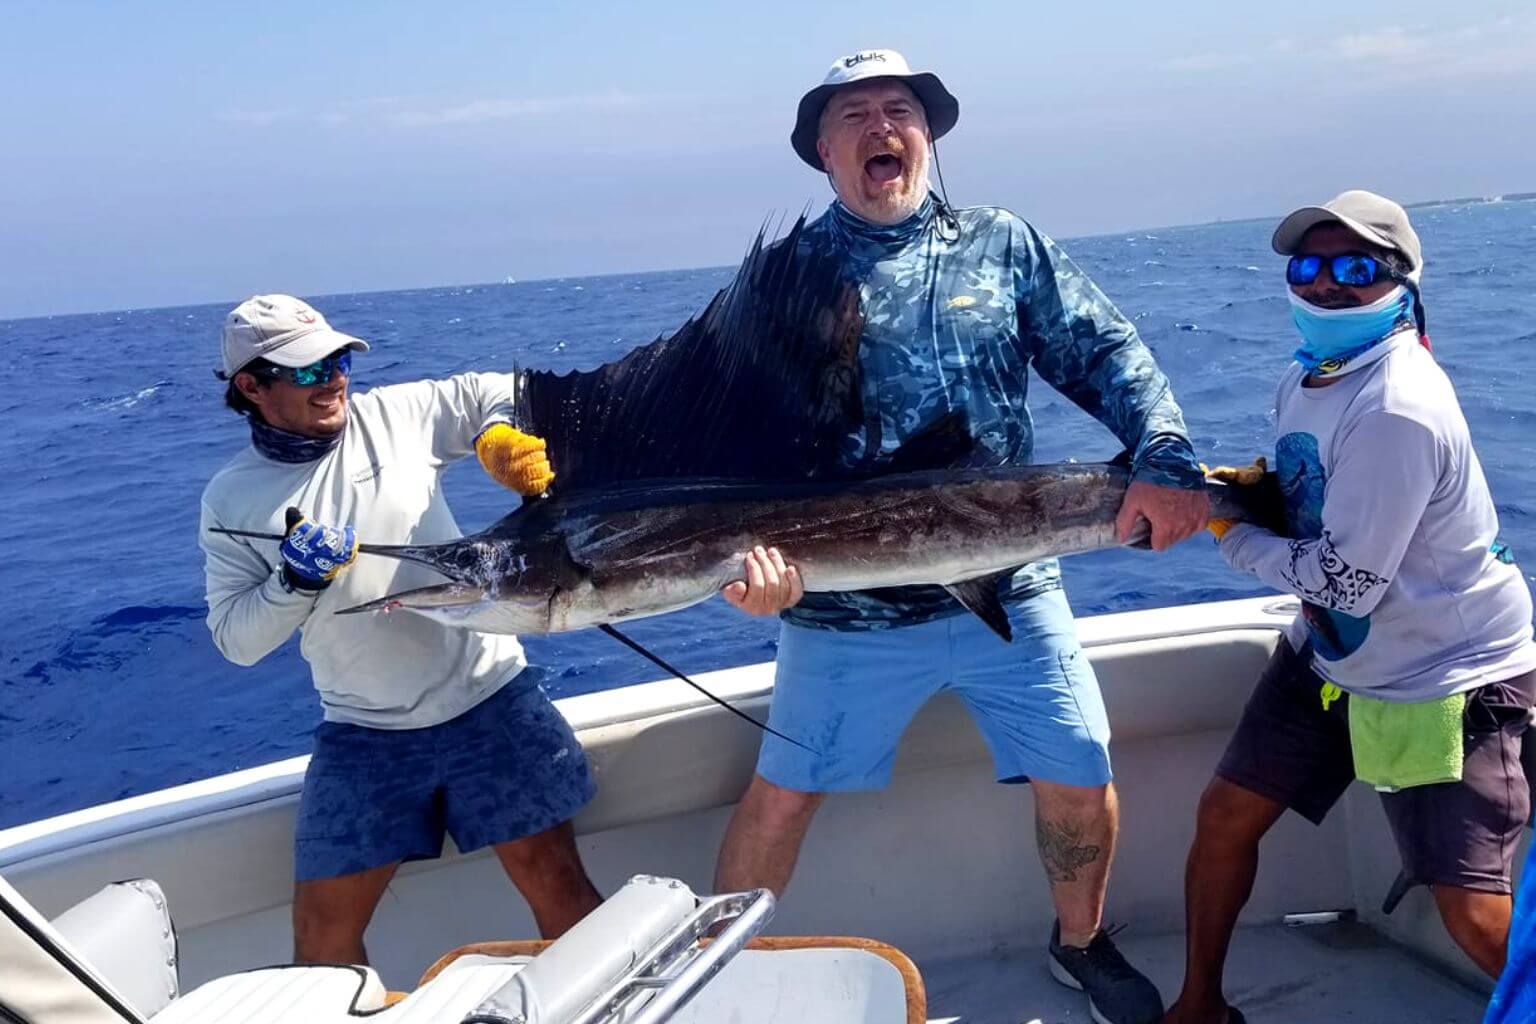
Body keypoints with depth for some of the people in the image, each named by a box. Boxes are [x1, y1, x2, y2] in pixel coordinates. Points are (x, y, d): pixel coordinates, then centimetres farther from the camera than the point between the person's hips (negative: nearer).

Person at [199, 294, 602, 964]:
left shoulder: (398, 414, -1)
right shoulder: (232, 500, 2)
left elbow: (500, 393, 10)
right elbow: (235, 639, 2)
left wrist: (506, 439, -11)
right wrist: (294, 582, -16)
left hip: (489, 696, -1)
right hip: (363, 735, 1)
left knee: (557, 882, 1)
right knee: (322, 928, 5)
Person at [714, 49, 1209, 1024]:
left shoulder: (1003, 244, 7)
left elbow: (1105, 352, 4)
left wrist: (1165, 456, -14)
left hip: (1010, 590, 2)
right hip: (848, 607, -1)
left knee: (1082, 782, 6)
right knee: (780, 796, 4)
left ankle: (1082, 945, 36)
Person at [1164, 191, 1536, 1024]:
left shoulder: (1398, 409, -27)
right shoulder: (1305, 380, 1)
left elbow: (1345, 581, -25)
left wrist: (1229, 534, -13)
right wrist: (1232, 486, -7)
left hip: (1449, 681, -8)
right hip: (1332, 656, 8)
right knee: (1226, 815, 9)